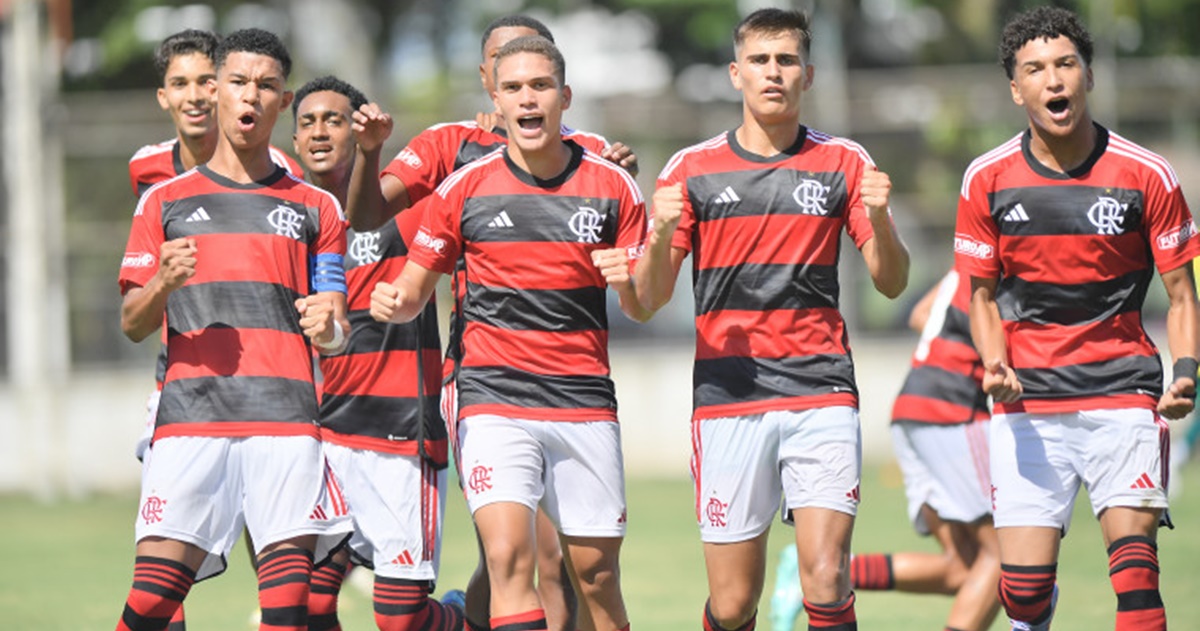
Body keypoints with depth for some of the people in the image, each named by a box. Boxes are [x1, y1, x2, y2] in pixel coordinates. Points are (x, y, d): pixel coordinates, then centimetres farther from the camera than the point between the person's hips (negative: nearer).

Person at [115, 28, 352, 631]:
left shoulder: (316, 208, 16)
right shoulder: (165, 201, 16)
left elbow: (336, 333, 14)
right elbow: (133, 324, 13)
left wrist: (327, 326, -11)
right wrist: (162, 283, -9)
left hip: (286, 421, 0)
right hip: (189, 416, 0)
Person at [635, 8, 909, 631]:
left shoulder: (844, 164, 8)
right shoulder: (692, 169, 7)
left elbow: (891, 283, 7)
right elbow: (650, 298, 5)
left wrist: (878, 218, -14)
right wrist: (662, 233, -15)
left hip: (821, 396, 0)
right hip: (727, 398, 0)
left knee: (825, 578, -15)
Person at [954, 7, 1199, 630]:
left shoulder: (1145, 176, -4)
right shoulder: (987, 180, 1)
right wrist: (995, 365, -7)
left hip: (1123, 393, -1)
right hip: (1027, 403, 1)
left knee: (1135, 573, -14)